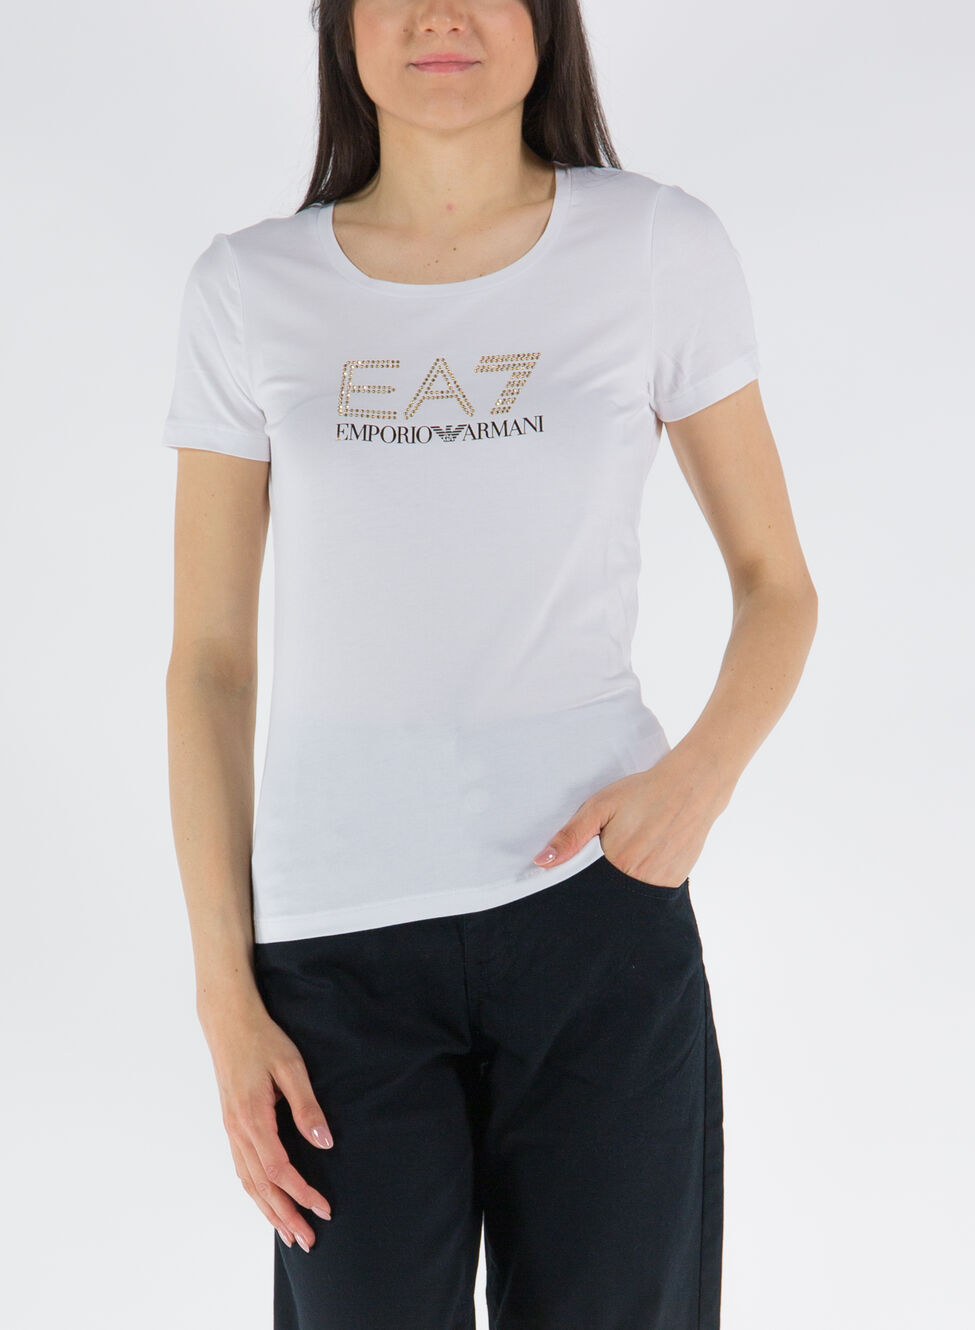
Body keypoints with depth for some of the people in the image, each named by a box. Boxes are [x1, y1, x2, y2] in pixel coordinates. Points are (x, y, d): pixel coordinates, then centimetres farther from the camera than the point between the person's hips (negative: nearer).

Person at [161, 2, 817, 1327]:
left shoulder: (661, 248, 0)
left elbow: (778, 582, 7)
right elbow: (210, 660, 4)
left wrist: (700, 771, -13)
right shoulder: (249, 291, 2)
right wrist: (224, 992, -1)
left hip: (597, 898, 0)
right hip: (339, 941, 1)